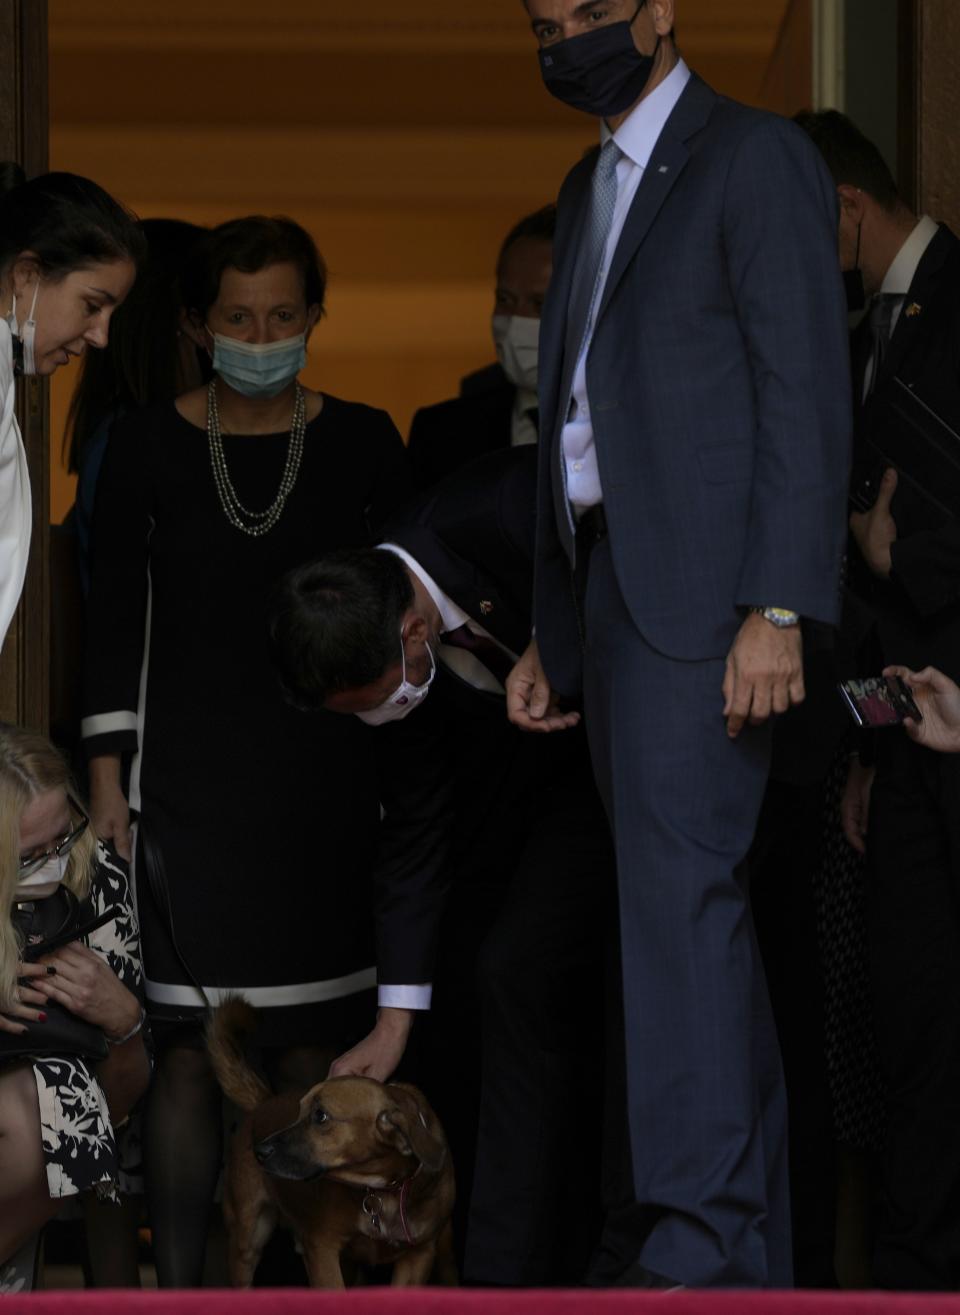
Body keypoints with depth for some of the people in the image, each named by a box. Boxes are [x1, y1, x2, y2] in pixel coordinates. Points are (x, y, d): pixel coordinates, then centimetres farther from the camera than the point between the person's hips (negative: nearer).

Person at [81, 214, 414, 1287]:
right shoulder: (147, 446, 4)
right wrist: (107, 777, 0)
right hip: (189, 784, -1)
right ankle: (179, 1279, 0)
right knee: (187, 1050, -5)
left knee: (311, 1051, -1)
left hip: (325, 784, 1)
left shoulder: (363, 444, 6)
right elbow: (116, 618, 5)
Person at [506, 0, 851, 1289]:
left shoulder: (758, 160, -4)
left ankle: (699, 1234, -17)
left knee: (682, 888, -15)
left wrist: (779, 609, -20)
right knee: (685, 904, 7)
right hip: (606, 585, 8)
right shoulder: (589, 191, 21)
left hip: (702, 586, -8)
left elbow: (806, 395, -12)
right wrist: (551, 632, 19)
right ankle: (752, 1246, 10)